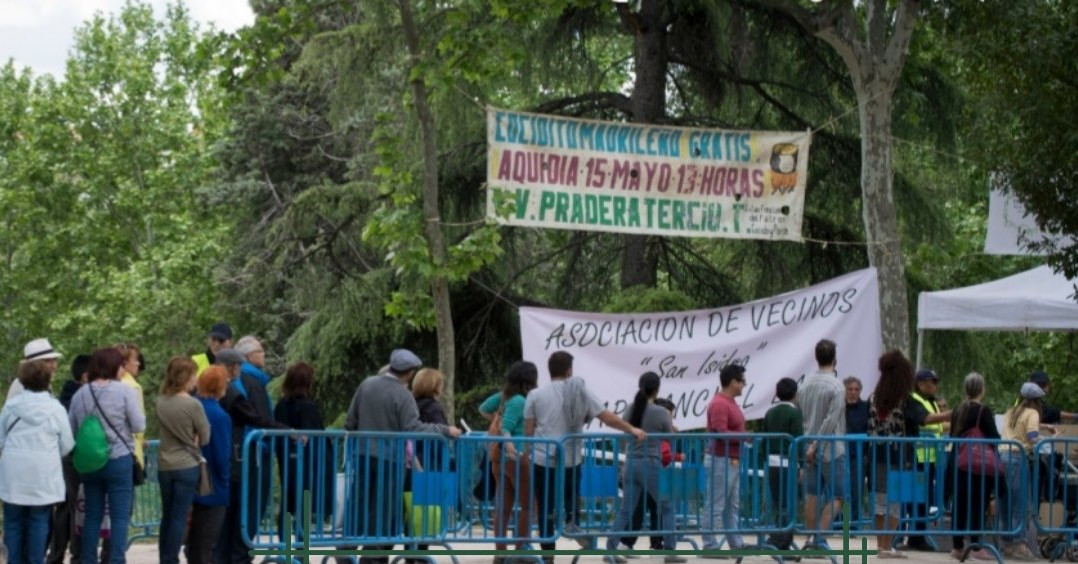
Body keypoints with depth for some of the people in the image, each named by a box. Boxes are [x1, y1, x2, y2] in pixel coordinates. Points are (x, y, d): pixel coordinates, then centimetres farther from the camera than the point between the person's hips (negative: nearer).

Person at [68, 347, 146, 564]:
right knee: (120, 516, 0)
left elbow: (71, 429, 8)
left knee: (92, 514, 12)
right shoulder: (124, 391, -10)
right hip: (119, 459, -4)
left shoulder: (80, 394, 3)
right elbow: (139, 425, -9)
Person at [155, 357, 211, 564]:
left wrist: (189, 437, 4)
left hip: (164, 465, 5)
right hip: (187, 466, -5)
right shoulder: (193, 404, -15)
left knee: (167, 516, 14)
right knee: (180, 516, 0)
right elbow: (205, 437, -8)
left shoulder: (161, 402, 0)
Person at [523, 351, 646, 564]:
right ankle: (571, 521, 3)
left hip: (542, 460, -1)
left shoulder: (536, 395, -1)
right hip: (571, 460, 1)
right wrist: (632, 430, 7)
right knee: (571, 493, 28)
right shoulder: (580, 391, 0)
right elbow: (607, 417, -1)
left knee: (545, 510, 6)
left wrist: (529, 453, 12)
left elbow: (528, 432, -1)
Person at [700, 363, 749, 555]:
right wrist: (745, 436, -16)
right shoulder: (719, 404, -17)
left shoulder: (731, 402, 15)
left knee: (732, 505, 14)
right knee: (715, 506, -6)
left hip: (732, 461, 10)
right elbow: (720, 433, -24)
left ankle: (736, 543, 19)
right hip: (721, 461, -10)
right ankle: (710, 545, -3)